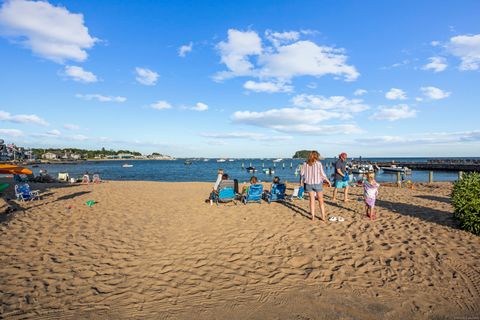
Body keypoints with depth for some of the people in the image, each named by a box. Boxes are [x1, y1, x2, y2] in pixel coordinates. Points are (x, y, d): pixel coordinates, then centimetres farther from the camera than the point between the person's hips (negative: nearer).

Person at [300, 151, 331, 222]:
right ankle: (323, 217, 16)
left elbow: (301, 173, 3)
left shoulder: (305, 164, 0)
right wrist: (328, 181, 4)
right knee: (321, 201, 11)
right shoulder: (318, 163, -10)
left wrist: (301, 181, 19)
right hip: (318, 183, -2)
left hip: (309, 183, 2)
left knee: (312, 200, 11)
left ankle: (313, 217, 12)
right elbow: (322, 174, -9)